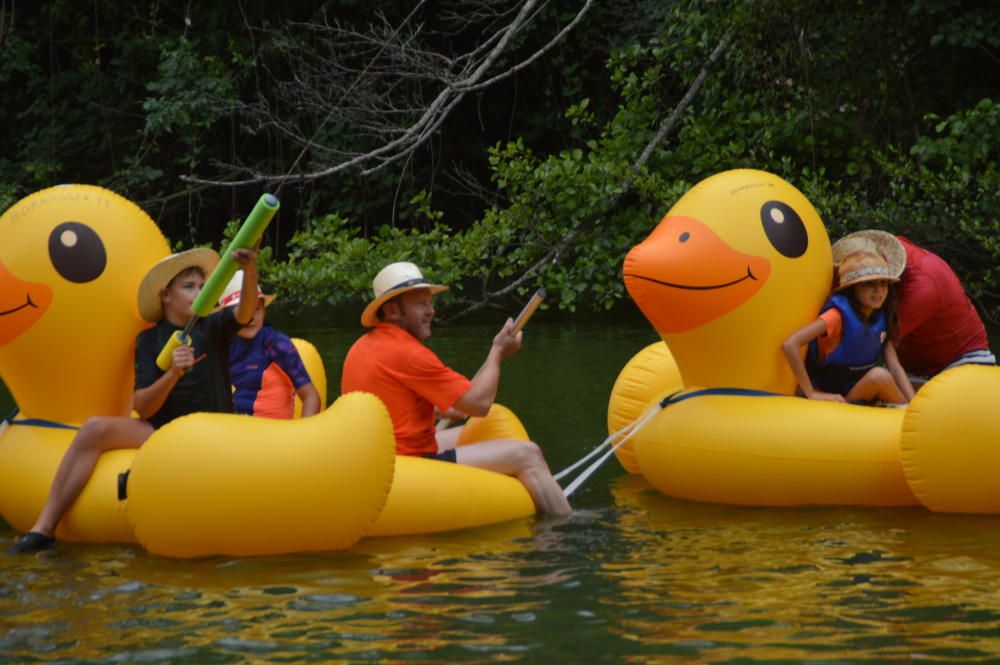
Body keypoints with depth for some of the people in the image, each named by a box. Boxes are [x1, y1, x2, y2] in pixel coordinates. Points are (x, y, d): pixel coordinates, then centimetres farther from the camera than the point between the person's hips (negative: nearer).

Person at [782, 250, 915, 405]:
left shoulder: (881, 319, 2)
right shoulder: (839, 315, -18)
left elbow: (895, 368, -1)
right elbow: (789, 344, -28)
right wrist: (812, 394, -26)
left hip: (865, 398, 7)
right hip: (836, 401, -7)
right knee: (880, 376, -28)